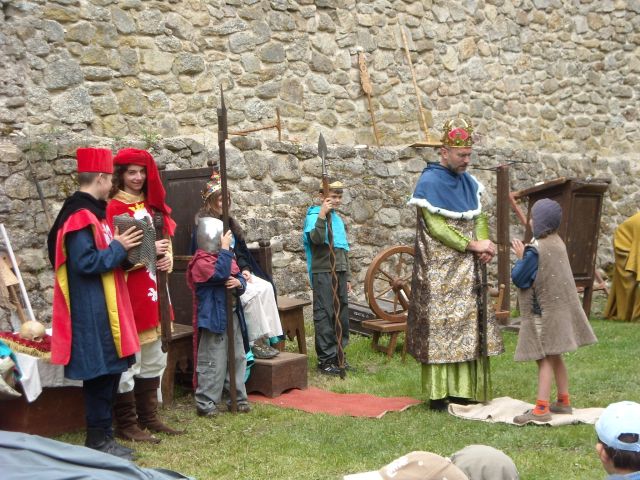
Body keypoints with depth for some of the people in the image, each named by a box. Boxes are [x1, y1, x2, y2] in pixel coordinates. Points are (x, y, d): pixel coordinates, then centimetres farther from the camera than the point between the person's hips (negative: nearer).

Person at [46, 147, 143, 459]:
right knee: (100, 374, -4)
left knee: (109, 372, 14)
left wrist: (121, 247, 7)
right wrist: (119, 248, -14)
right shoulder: (81, 215, -17)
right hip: (92, 310, -10)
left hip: (102, 307, 10)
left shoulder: (92, 211, 15)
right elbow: (85, 262, -24)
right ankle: (98, 440, 5)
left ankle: (103, 438, 22)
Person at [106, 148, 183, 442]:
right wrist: (148, 252, -22)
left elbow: (165, 238, 21)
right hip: (128, 290, -9)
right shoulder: (113, 208, -10)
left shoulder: (151, 206, 15)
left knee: (153, 357, 14)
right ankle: (126, 424, 4)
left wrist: (168, 258, 0)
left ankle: (148, 416, 24)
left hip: (152, 288, 9)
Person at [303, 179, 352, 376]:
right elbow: (316, 239, -26)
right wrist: (322, 215, -30)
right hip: (323, 272, -8)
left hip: (340, 272, 8)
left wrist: (347, 277, 21)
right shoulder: (314, 216, -5)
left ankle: (338, 355, 19)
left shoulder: (338, 219, 18)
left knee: (342, 315, 9)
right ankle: (325, 360, -3)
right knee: (324, 315, -6)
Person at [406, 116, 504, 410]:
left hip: (466, 270, 7)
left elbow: (479, 218, 10)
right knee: (440, 327, -5)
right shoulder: (429, 183, -11)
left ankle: (464, 390, 13)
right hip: (439, 271, -7)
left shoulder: (468, 182, 11)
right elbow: (437, 228, -17)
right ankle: (439, 395, 0)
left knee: (469, 326, 6)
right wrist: (473, 245, -15)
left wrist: (484, 245, -10)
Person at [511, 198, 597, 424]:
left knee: (545, 359, -7)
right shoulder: (557, 243, 6)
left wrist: (520, 257, -2)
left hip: (543, 311, -9)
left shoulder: (535, 250, -21)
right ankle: (563, 401, 27)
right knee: (554, 356, 18)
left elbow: (519, 279, -16)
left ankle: (541, 409, -6)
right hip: (558, 308, 9)